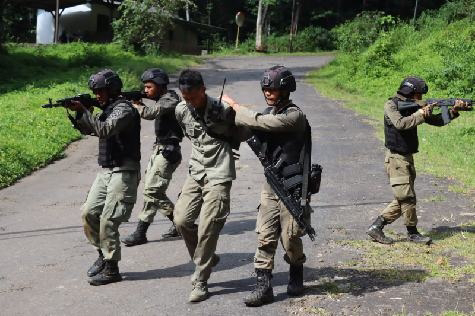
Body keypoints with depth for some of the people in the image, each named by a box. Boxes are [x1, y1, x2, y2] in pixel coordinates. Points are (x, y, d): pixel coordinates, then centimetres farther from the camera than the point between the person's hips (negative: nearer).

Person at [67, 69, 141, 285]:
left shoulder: (124, 109, -13)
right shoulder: (108, 109, 15)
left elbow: (105, 130, -27)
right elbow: (87, 130, 18)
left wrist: (83, 111, -23)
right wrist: (78, 113, 1)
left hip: (123, 172, -9)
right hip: (106, 171, 9)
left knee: (108, 219, -11)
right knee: (89, 213, 6)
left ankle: (111, 268, -1)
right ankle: (103, 254, 22)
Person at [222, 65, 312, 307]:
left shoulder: (294, 116, -15)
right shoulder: (270, 112, 11)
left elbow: (259, 122, -23)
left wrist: (234, 105, -11)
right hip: (270, 185, 7)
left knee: (290, 239, 3)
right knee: (265, 237, 1)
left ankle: (296, 277, 28)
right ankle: (263, 287, 4)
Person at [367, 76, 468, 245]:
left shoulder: (414, 107, 11)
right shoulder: (391, 105, -10)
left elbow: (437, 121, 10)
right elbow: (400, 124, -28)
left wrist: (454, 111, -4)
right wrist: (421, 113, -20)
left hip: (407, 158, 8)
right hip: (396, 158, -8)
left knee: (403, 199, 9)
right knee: (407, 197, -7)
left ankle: (376, 227, 13)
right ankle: (413, 233, 8)